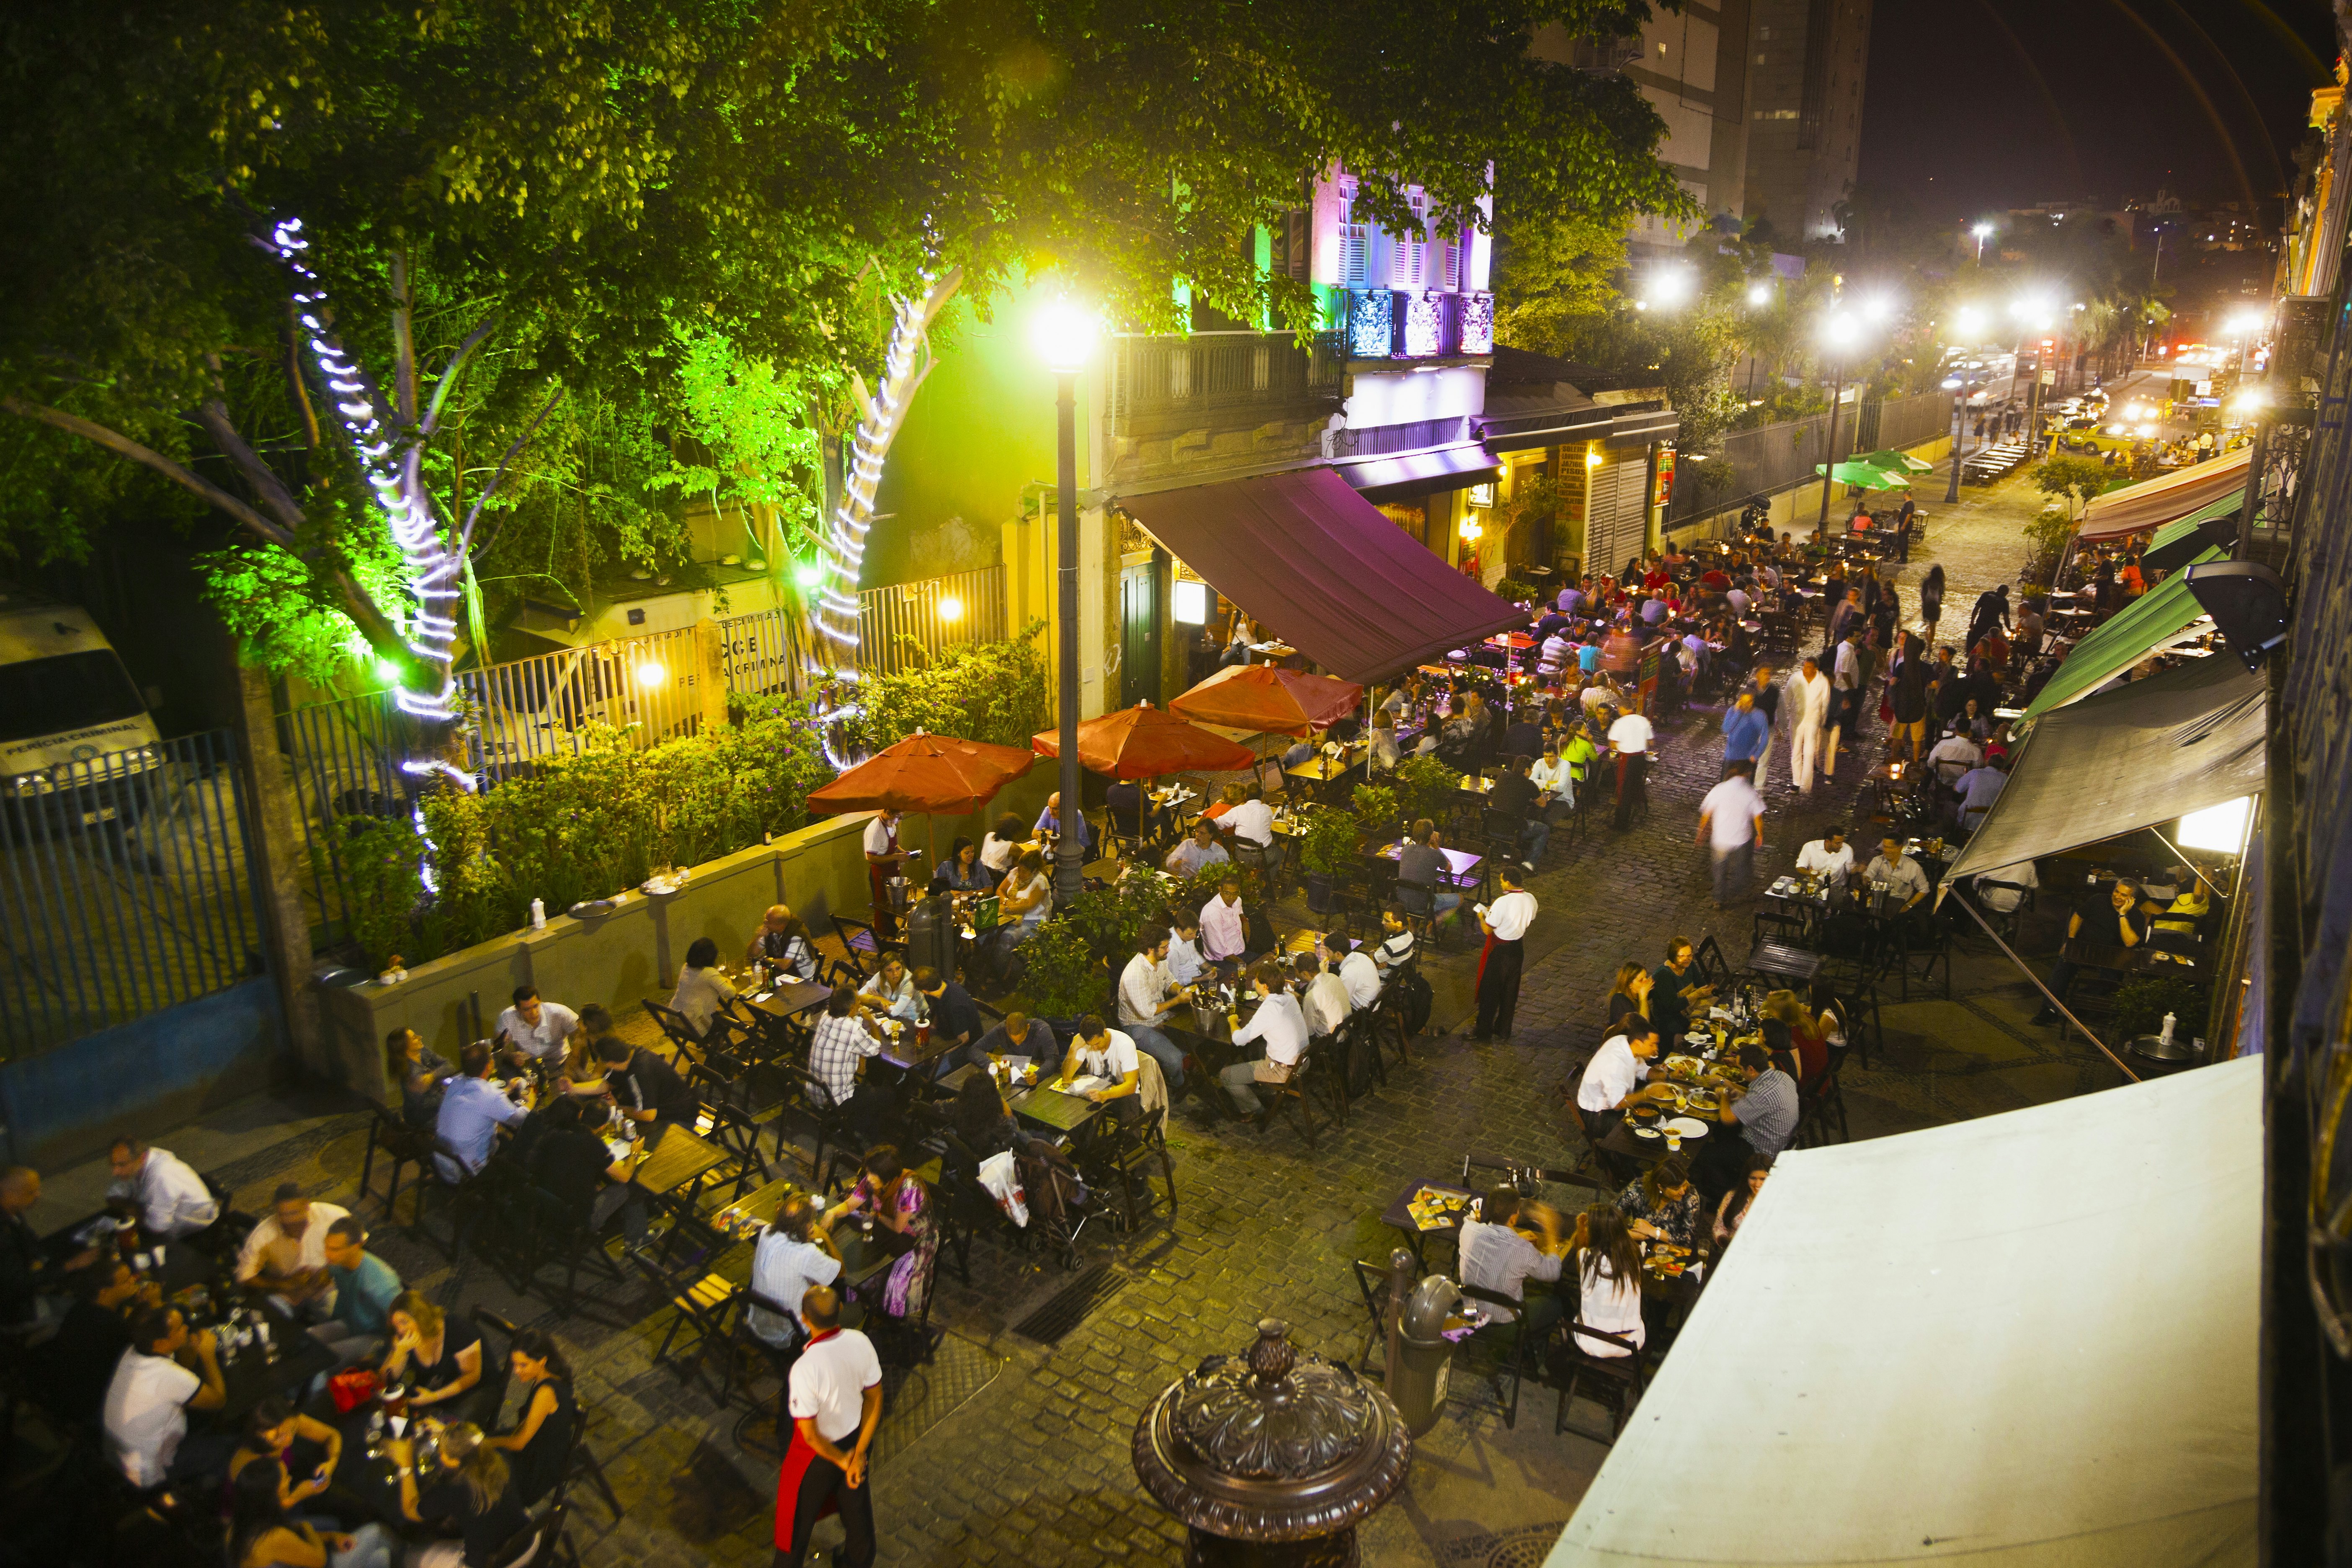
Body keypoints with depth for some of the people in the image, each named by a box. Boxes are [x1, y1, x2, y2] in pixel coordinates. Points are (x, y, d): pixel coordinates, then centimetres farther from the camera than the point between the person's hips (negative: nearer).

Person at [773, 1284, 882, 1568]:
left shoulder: (805, 1369, -37)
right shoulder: (861, 1343, -21)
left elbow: (810, 1434, -26)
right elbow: (875, 1399, -10)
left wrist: (843, 1461, -10)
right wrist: (859, 1453, -6)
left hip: (819, 1451, -5)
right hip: (855, 1438, 5)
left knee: (797, 1516, 22)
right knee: (856, 1506, 30)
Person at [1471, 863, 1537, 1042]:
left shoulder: (1502, 903, -28)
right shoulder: (1530, 899, -7)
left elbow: (1487, 930, -22)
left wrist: (1482, 916, 0)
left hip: (1500, 951, -6)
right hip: (1518, 948, 6)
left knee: (1489, 993, 9)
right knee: (1510, 991, 19)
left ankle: (1484, 1032, 19)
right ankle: (1504, 1031, 31)